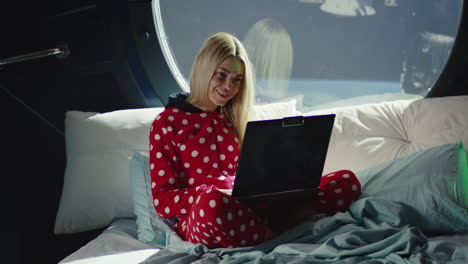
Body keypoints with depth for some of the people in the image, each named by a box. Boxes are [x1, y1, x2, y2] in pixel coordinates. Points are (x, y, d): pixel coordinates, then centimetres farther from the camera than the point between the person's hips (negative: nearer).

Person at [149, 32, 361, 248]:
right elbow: (162, 201, -1)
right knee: (213, 202, -46)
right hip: (198, 219, -6)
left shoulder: (233, 119, 25)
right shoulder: (167, 123, 7)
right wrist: (215, 194, -19)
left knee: (348, 181, -9)